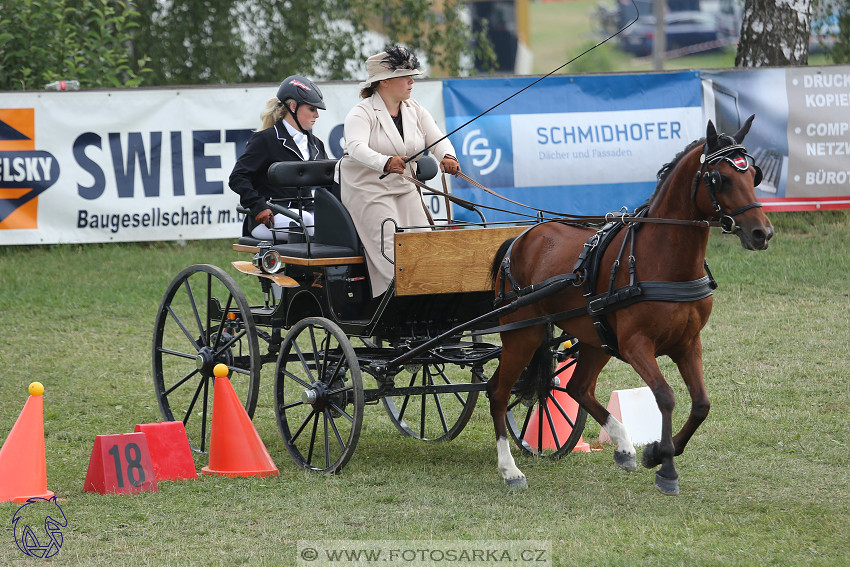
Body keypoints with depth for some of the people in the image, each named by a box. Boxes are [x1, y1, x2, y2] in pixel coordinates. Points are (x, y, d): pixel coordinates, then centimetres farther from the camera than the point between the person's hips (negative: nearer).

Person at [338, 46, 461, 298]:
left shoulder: (415, 111, 8)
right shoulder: (362, 113, -12)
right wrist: (385, 163, -50)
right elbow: (357, 147, -30)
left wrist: (447, 157, -28)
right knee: (392, 253, -17)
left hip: (405, 189, 7)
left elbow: (438, 140, -2)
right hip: (369, 189, -7)